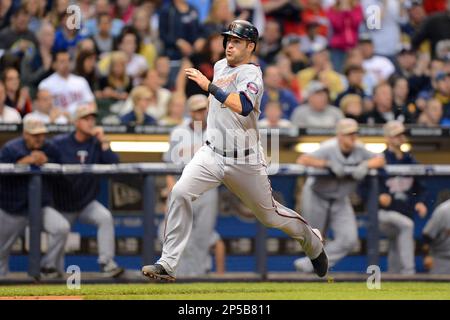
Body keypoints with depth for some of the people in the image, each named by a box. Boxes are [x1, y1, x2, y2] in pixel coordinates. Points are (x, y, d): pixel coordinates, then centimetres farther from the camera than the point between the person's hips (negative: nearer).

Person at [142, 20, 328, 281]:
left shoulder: (251, 74, -15)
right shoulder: (220, 66, 9)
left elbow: (243, 106, -36)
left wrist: (209, 86, -36)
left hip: (245, 161, -5)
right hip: (212, 153, 5)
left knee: (270, 215, 10)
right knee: (180, 192, -20)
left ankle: (313, 242, 41)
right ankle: (168, 265, -20)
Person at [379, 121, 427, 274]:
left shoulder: (410, 160, 11)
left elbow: (420, 187, 20)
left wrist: (420, 202, 0)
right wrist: (378, 197, -23)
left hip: (405, 213, 6)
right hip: (384, 214, -6)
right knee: (406, 225, -32)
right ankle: (408, 272, -34)